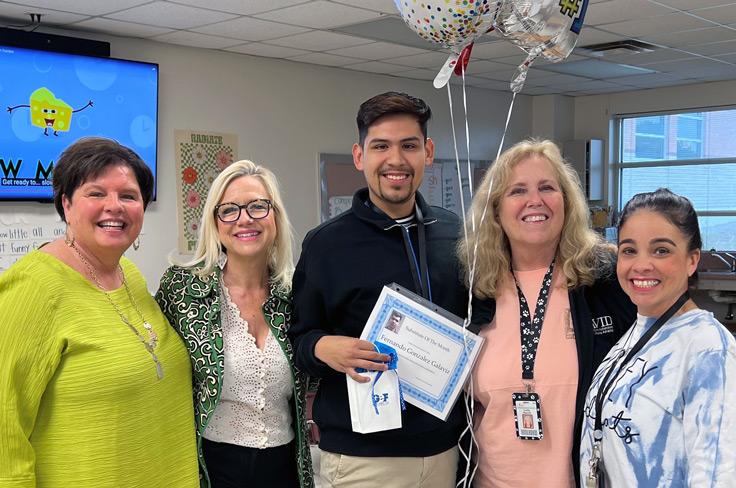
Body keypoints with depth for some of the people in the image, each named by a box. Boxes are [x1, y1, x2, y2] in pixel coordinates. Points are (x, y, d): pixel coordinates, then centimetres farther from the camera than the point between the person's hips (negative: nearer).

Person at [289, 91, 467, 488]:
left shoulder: (455, 234, 3)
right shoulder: (325, 243, -6)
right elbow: (298, 338, -1)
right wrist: (323, 347, -22)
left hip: (444, 447, 3)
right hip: (359, 455, -3)